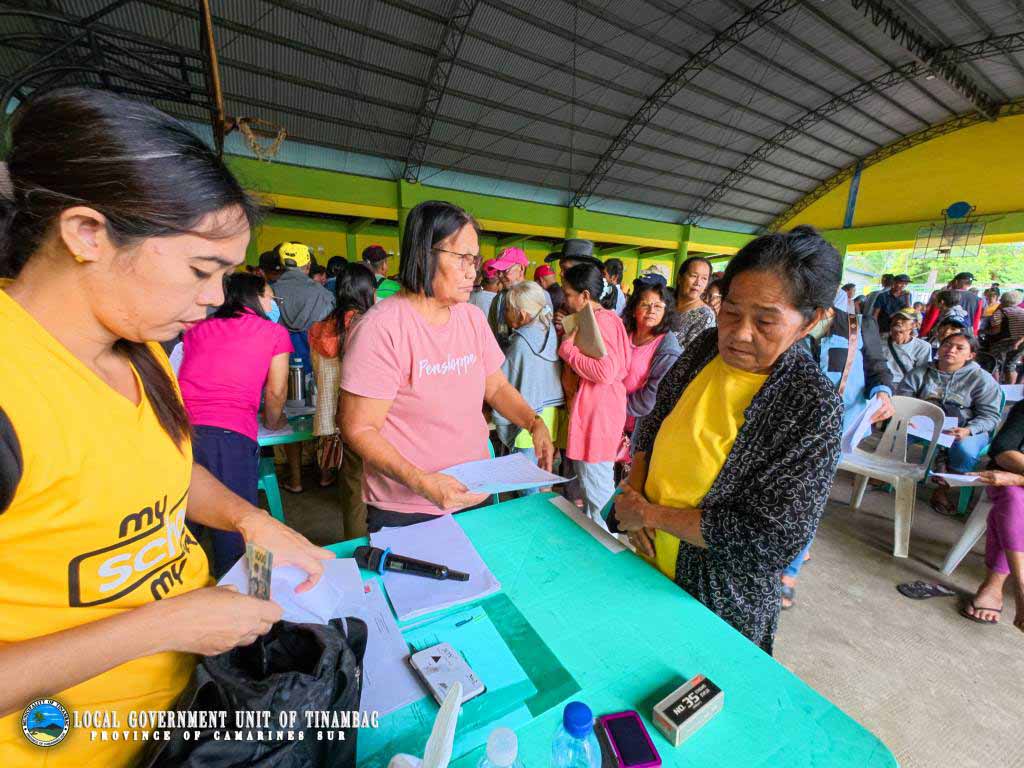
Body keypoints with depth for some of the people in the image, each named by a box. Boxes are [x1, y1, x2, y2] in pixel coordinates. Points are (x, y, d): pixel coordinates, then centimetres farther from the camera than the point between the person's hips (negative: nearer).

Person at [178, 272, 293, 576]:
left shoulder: (197, 330, 23)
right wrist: (272, 422, 29)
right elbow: (275, 394, 11)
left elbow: (188, 379, 26)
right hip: (230, 436, -4)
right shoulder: (274, 332, 11)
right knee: (233, 535, 6)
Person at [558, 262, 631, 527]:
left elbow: (605, 371, -28)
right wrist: (567, 334, 7)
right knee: (589, 484, 22)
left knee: (597, 492, 3)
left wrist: (568, 349, -18)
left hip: (598, 416, -11)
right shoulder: (599, 318, 14)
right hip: (589, 413, 11)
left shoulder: (601, 320, -17)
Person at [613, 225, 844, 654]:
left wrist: (650, 513, -21)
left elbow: (767, 538, -25)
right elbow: (652, 424, 3)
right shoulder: (707, 347, -7)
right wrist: (634, 489, -11)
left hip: (719, 598, -5)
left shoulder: (814, 406, -23)